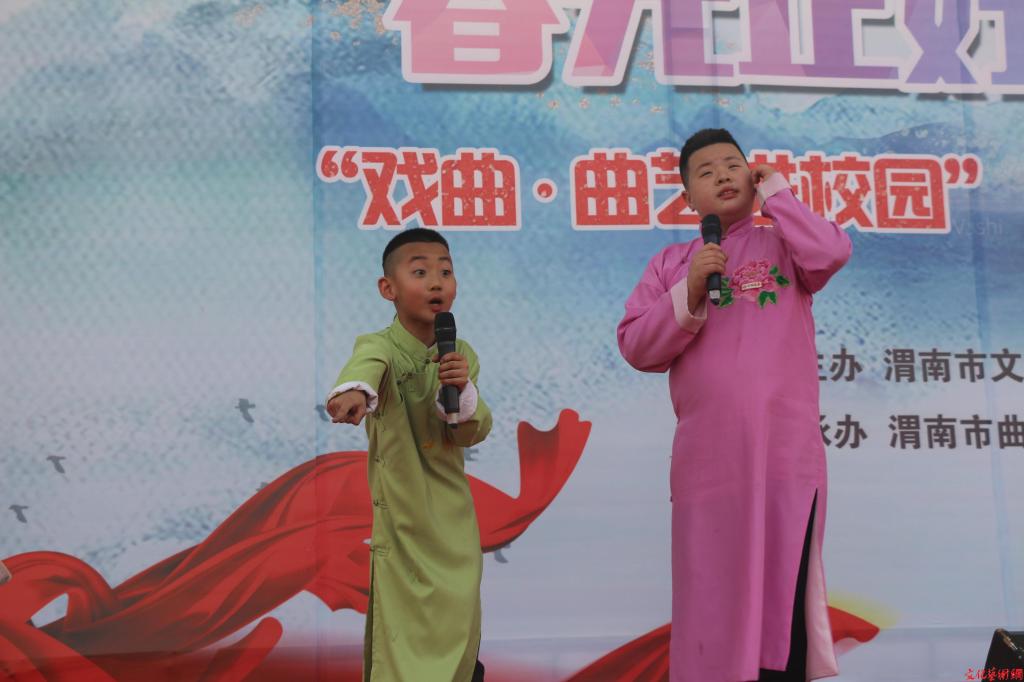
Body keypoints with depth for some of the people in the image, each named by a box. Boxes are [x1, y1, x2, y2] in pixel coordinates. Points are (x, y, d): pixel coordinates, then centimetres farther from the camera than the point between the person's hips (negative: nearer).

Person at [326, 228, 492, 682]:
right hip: (400, 521, -4)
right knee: (401, 635, -5)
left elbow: (472, 435, -2)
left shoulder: (461, 354, 2)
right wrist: (355, 390, -61)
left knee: (458, 632, 13)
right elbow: (367, 364, -38)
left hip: (453, 516, 4)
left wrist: (462, 392, -23)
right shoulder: (381, 345, -13)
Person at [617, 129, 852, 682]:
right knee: (715, 600, 6)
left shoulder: (784, 245, 13)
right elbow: (635, 347, 6)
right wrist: (688, 295, -9)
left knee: (781, 598, 0)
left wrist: (774, 191, 4)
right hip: (709, 458, 1)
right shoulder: (670, 262, 14)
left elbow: (830, 252, -10)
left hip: (785, 453, -1)